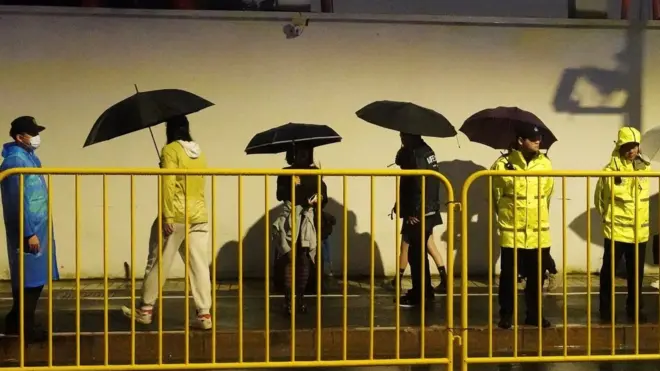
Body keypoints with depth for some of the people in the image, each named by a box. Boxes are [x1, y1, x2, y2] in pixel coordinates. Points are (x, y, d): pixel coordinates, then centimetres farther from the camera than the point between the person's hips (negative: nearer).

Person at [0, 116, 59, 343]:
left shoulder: (29, 156, 14)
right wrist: (29, 233, -22)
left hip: (38, 226, 10)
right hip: (28, 230, -10)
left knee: (31, 278, 15)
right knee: (31, 279, -3)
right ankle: (25, 328, 6)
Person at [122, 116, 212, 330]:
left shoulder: (170, 150, -6)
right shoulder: (199, 152, 13)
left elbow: (168, 185, -15)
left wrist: (167, 216, -17)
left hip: (176, 216, -6)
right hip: (200, 216, 6)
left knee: (158, 263, 6)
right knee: (199, 266, 3)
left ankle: (145, 309, 14)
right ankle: (204, 314, 0)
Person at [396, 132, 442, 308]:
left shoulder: (414, 154, -16)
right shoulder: (426, 150, 13)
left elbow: (417, 185, -22)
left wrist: (412, 212, -19)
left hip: (418, 214, -10)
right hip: (428, 211, 10)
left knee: (416, 254, -3)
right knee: (419, 253, 17)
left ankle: (419, 295, 2)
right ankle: (424, 292, 25)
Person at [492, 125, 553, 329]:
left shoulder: (545, 164, 2)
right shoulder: (503, 164, -10)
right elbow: (494, 194, 3)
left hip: (539, 231, 3)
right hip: (512, 231, -3)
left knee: (537, 277, 10)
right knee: (509, 276, 4)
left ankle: (534, 314, 23)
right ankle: (506, 315, 17)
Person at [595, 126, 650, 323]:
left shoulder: (645, 167, 3)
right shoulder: (611, 170, -13)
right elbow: (599, 197, -1)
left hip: (639, 231, 4)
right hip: (616, 230, -4)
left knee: (636, 273, 11)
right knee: (609, 270, 5)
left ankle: (635, 308, 22)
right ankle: (606, 308, 15)